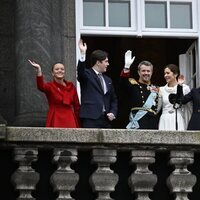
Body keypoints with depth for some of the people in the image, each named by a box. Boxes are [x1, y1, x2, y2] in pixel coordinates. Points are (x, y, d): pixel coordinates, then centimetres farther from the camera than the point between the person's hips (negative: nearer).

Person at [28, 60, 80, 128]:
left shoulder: (71, 86, 10)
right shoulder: (50, 86, 1)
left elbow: (77, 107, 12)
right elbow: (41, 86, -24)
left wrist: (78, 127, 7)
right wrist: (38, 69, -37)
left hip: (69, 120, 3)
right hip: (55, 122, -3)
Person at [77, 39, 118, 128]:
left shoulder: (107, 80, 20)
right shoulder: (87, 75, 1)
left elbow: (113, 99, 24)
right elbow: (80, 71, -23)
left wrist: (113, 112, 5)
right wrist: (83, 54, -37)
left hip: (106, 118, 7)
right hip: (91, 118, -7)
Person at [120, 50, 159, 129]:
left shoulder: (155, 89, 20)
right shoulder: (133, 85, 6)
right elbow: (123, 82, -17)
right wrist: (127, 66, -31)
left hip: (153, 126, 5)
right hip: (137, 125, -5)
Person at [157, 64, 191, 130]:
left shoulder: (185, 88, 1)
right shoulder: (162, 89, 11)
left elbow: (187, 111, 2)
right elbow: (157, 109, 13)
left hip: (178, 122, -3)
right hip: (164, 122, 3)